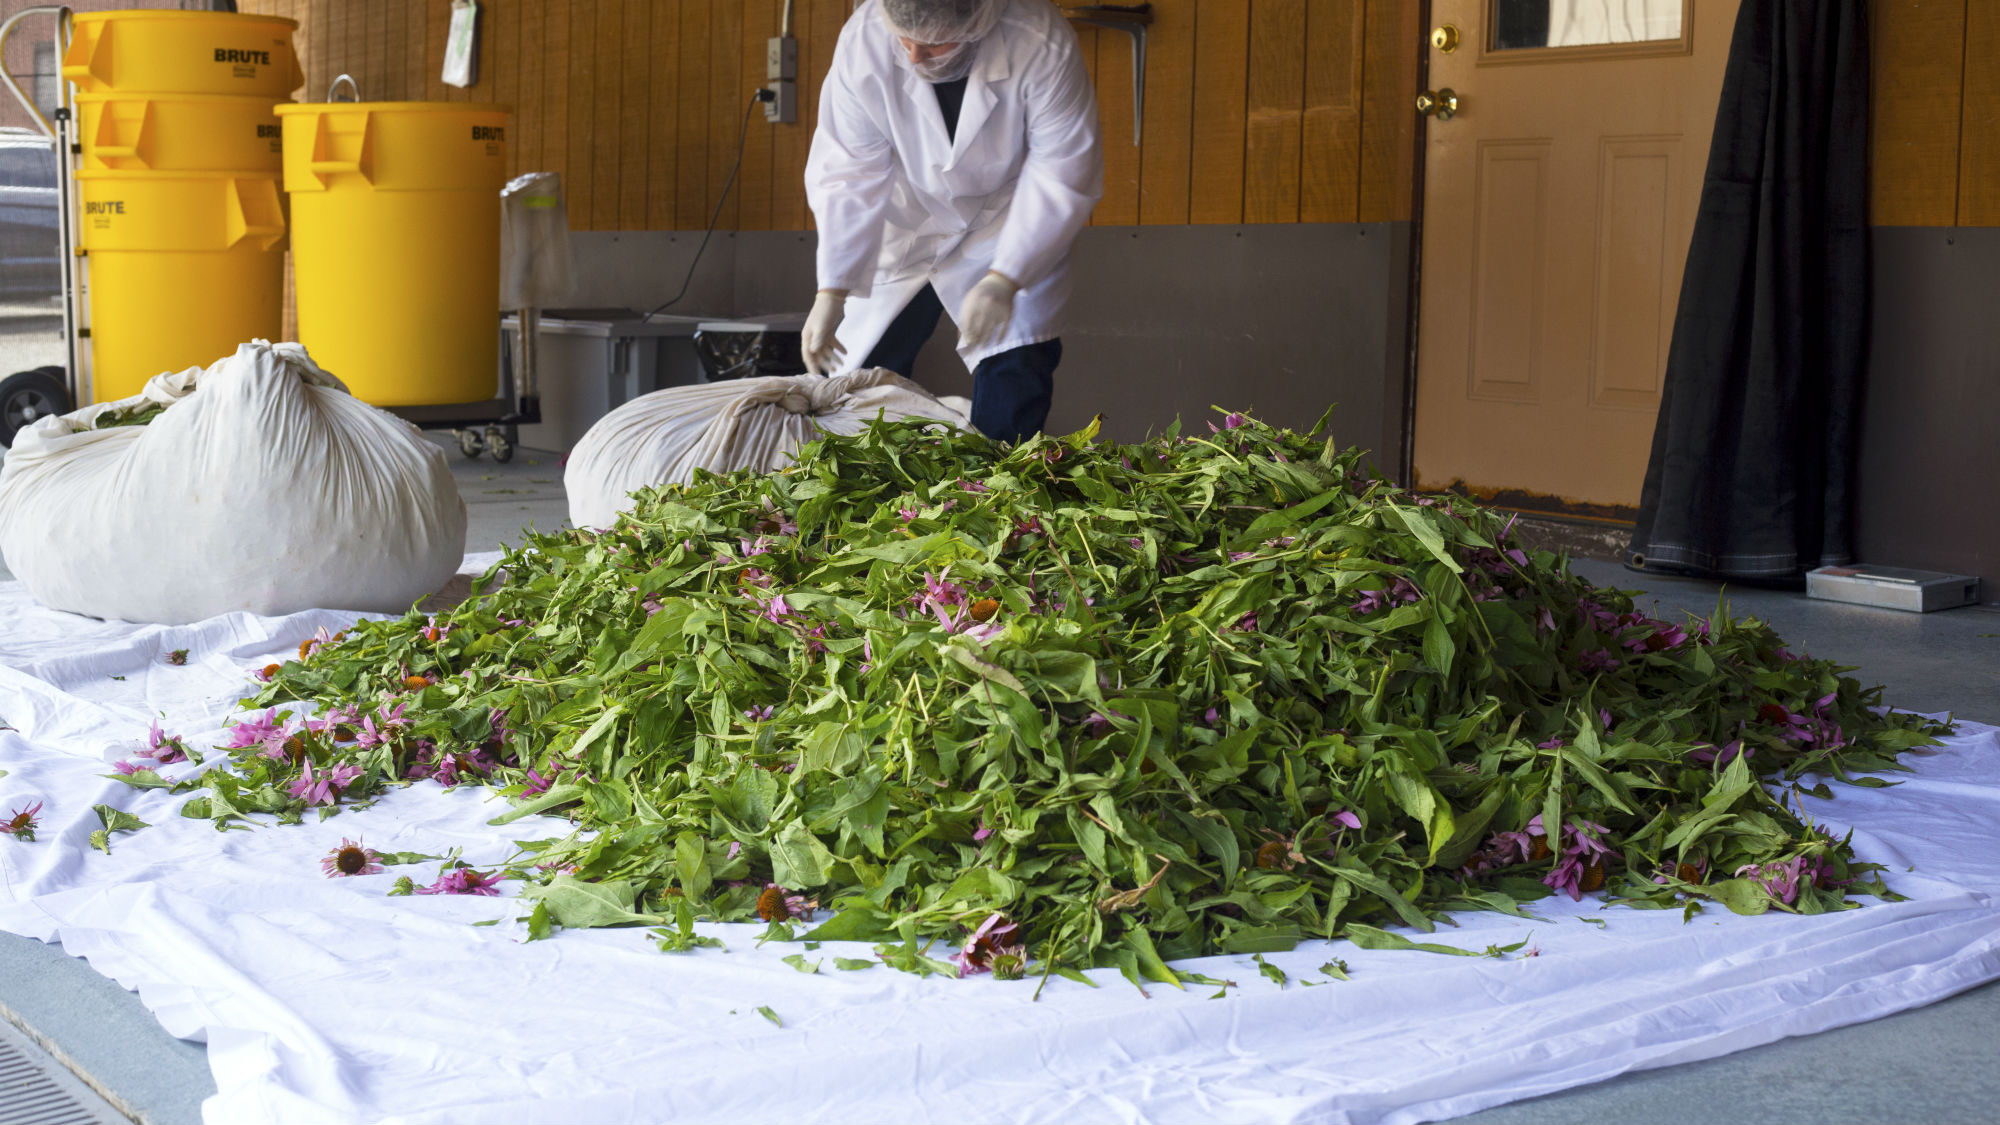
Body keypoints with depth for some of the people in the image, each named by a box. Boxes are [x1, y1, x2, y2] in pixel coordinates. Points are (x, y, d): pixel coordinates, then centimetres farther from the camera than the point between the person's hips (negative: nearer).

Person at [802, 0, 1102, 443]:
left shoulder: (1042, 45, -32)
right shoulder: (863, 41, -26)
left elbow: (1065, 174, -27)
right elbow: (848, 173, -23)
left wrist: (1004, 280, -34)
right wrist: (832, 292, -29)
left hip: (1008, 224, -2)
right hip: (906, 220, 2)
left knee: (1014, 382, -14)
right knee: (857, 370, 3)